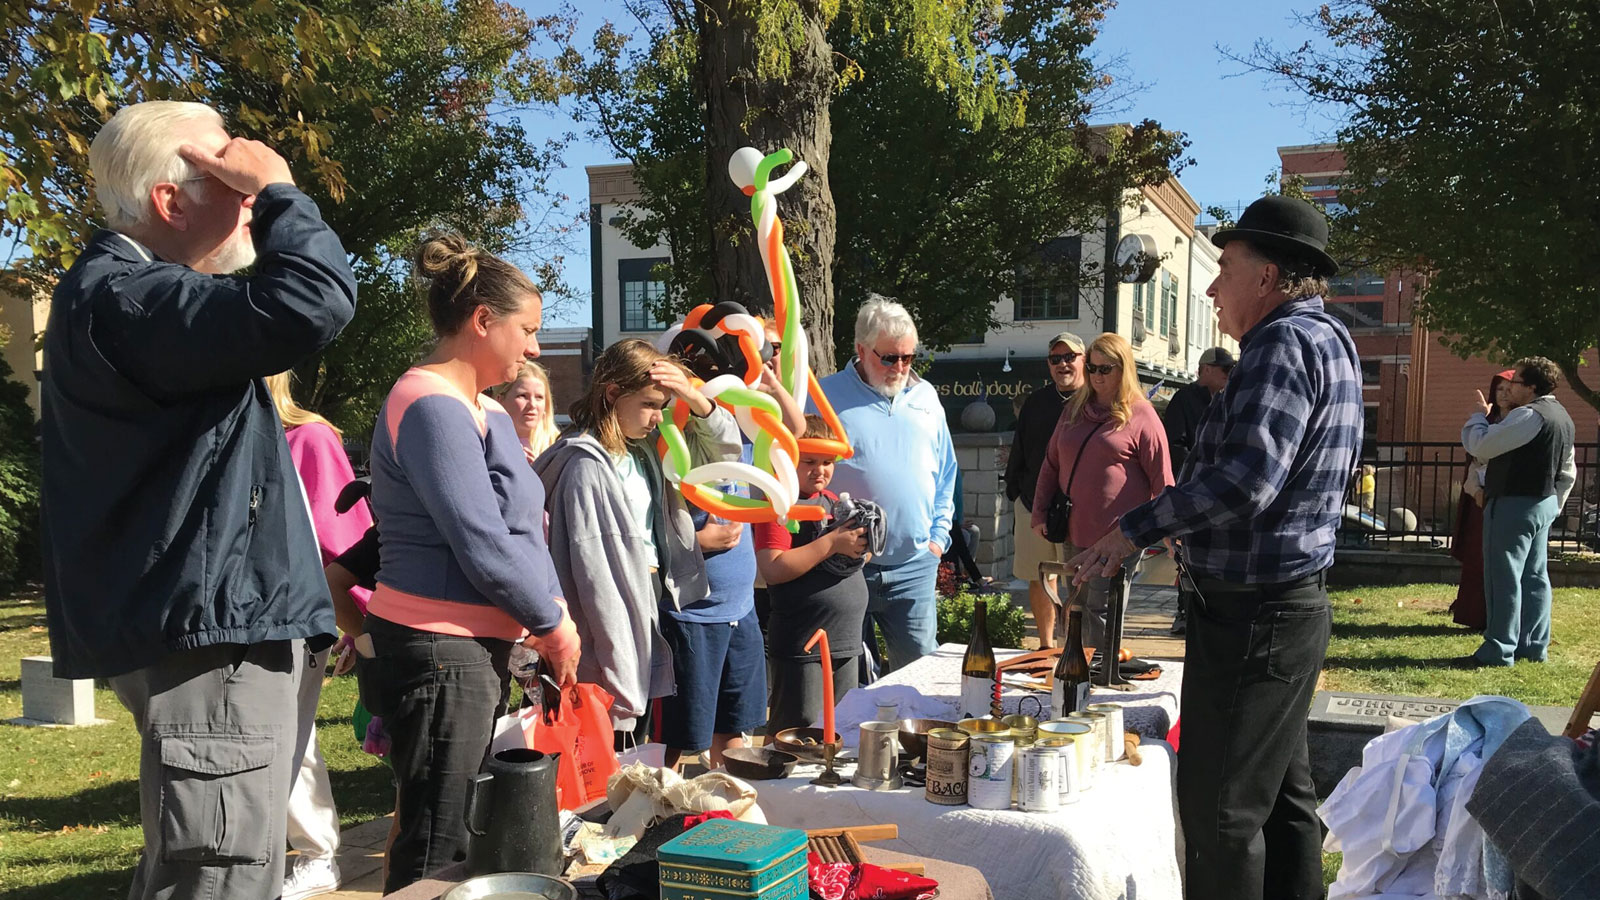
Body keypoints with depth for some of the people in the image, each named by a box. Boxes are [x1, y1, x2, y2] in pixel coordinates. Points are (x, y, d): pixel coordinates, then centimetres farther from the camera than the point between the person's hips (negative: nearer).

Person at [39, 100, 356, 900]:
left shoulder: (129, 293, 20)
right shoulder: (120, 295, -16)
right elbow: (310, 304, -30)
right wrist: (279, 189, -16)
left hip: (215, 626, 11)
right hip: (207, 633, -11)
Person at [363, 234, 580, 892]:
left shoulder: (485, 411, 15)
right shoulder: (432, 407, -16)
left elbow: (523, 528, 16)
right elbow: (483, 547, -20)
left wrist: (552, 614, 2)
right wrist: (554, 627, -8)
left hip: (477, 650, 10)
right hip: (439, 655, -10)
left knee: (475, 836, 16)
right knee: (438, 856, -2)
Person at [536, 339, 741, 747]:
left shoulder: (644, 450, 9)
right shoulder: (587, 465, -16)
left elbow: (724, 446, 17)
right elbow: (594, 574, -20)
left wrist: (694, 399, -4)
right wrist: (617, 678, -21)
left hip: (652, 612, 9)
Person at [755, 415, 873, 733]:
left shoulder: (834, 501, 14)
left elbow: (855, 558, 24)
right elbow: (773, 569, -20)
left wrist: (864, 545, 0)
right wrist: (832, 543, -21)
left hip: (846, 643, 8)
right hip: (801, 646, -8)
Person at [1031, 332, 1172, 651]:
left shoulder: (1141, 415, -5)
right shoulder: (1076, 407, 12)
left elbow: (1162, 479, -5)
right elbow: (1052, 464, 16)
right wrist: (1040, 514, 10)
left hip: (1118, 535, -6)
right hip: (1074, 531, 6)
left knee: (1101, 610, -4)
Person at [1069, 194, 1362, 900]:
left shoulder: (1285, 342, -19)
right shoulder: (1325, 339, 14)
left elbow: (1245, 481, -30)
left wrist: (1135, 529, -23)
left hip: (1251, 616, -11)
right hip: (1291, 604, 11)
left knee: (1220, 808, -3)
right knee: (1283, 794, 19)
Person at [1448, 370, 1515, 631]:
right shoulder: (1487, 423, 15)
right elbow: (1475, 461, 13)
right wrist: (1475, 489, -4)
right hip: (1483, 501, 5)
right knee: (1478, 560, 5)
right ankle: (1478, 617, 13)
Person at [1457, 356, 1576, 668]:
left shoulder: (1528, 416, -18)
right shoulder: (1561, 416, 15)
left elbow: (1480, 446, -20)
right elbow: (1567, 473, 21)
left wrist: (1480, 416, -3)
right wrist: (1553, 506, 25)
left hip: (1514, 505, -10)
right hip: (1543, 505, 10)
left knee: (1504, 578, -6)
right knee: (1534, 577, 13)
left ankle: (1497, 651, -4)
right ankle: (1534, 646, 19)